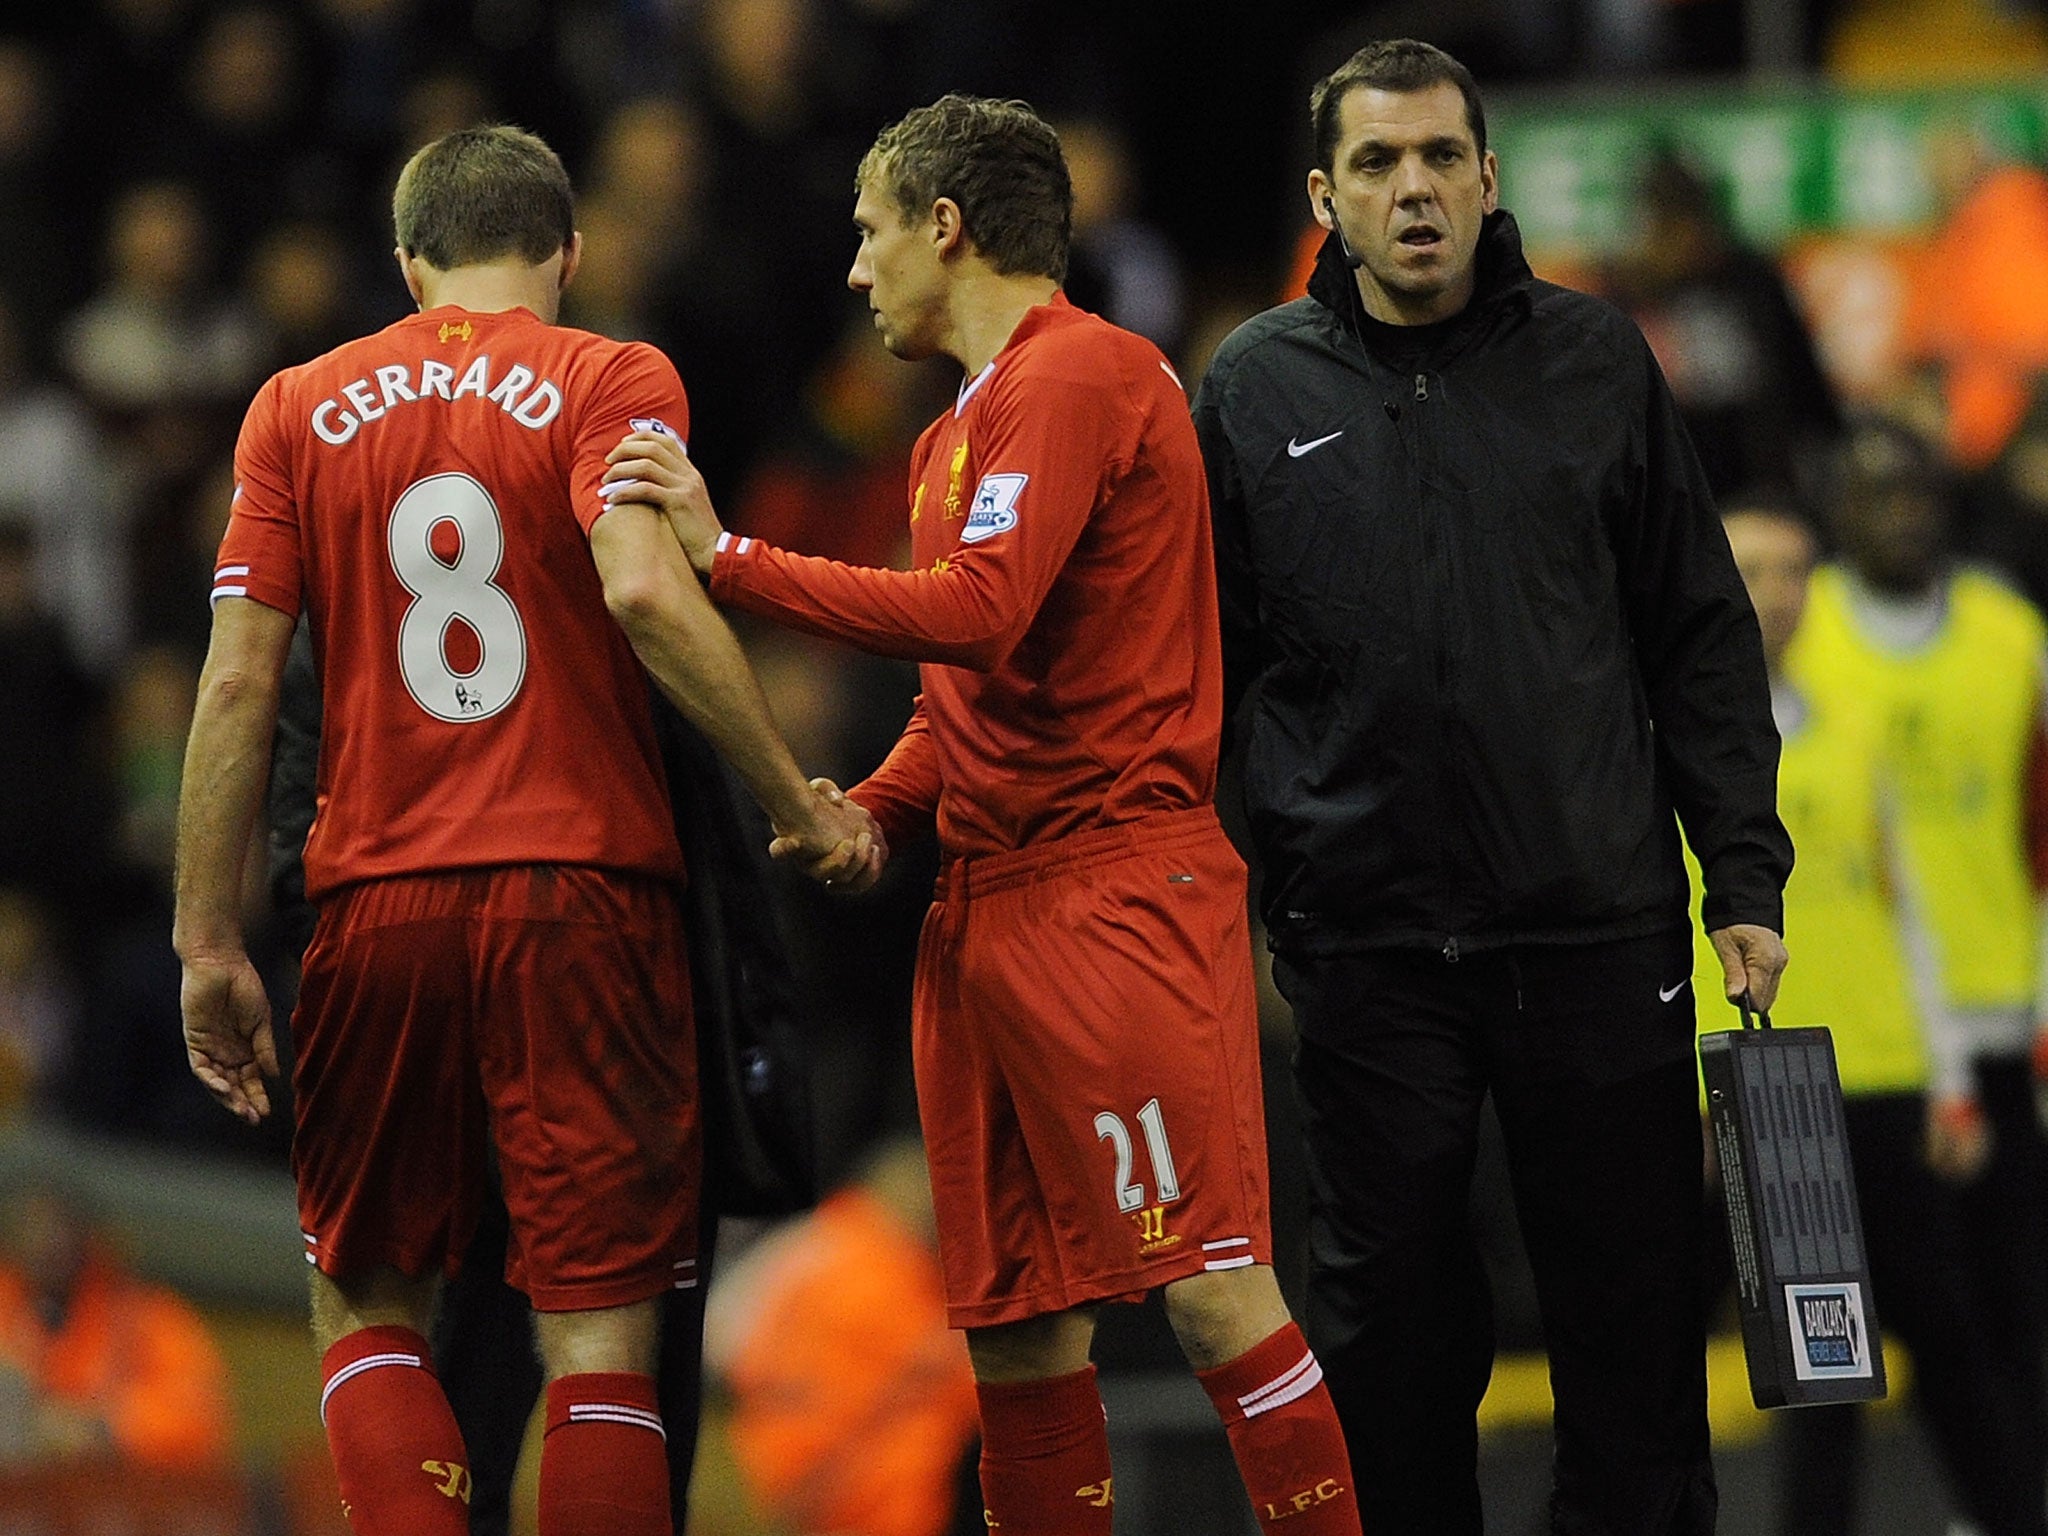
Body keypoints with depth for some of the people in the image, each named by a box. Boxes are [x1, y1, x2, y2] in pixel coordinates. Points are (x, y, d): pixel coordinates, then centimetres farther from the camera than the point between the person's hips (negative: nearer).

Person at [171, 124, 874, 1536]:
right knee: (599, 1329, 1)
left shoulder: (302, 409, 10)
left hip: (375, 904, 2)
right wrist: (794, 800, -9)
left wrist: (210, 943, 7)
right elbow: (644, 589, -16)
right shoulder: (611, 383, 2)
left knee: (367, 1303, 14)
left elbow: (239, 684, 5)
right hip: (581, 898, -2)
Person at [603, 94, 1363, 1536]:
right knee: (1015, 1320, 7)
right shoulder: (955, 433, 23)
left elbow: (976, 615, -20)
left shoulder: (1074, 374, -8)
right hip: (981, 907, 10)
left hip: (1118, 888, -10)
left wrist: (729, 554, -14)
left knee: (1212, 1285, -14)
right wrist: (871, 815, 9)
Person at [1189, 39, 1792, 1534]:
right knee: (1390, 1318, 5)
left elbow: (1701, 640, 8)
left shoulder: (1596, 361, 5)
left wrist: (1745, 878, 2)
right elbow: (1196, 667, 9)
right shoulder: (1258, 386, 5)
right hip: (1368, 945, 0)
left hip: (1599, 927, 0)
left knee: (1634, 1318, 3)